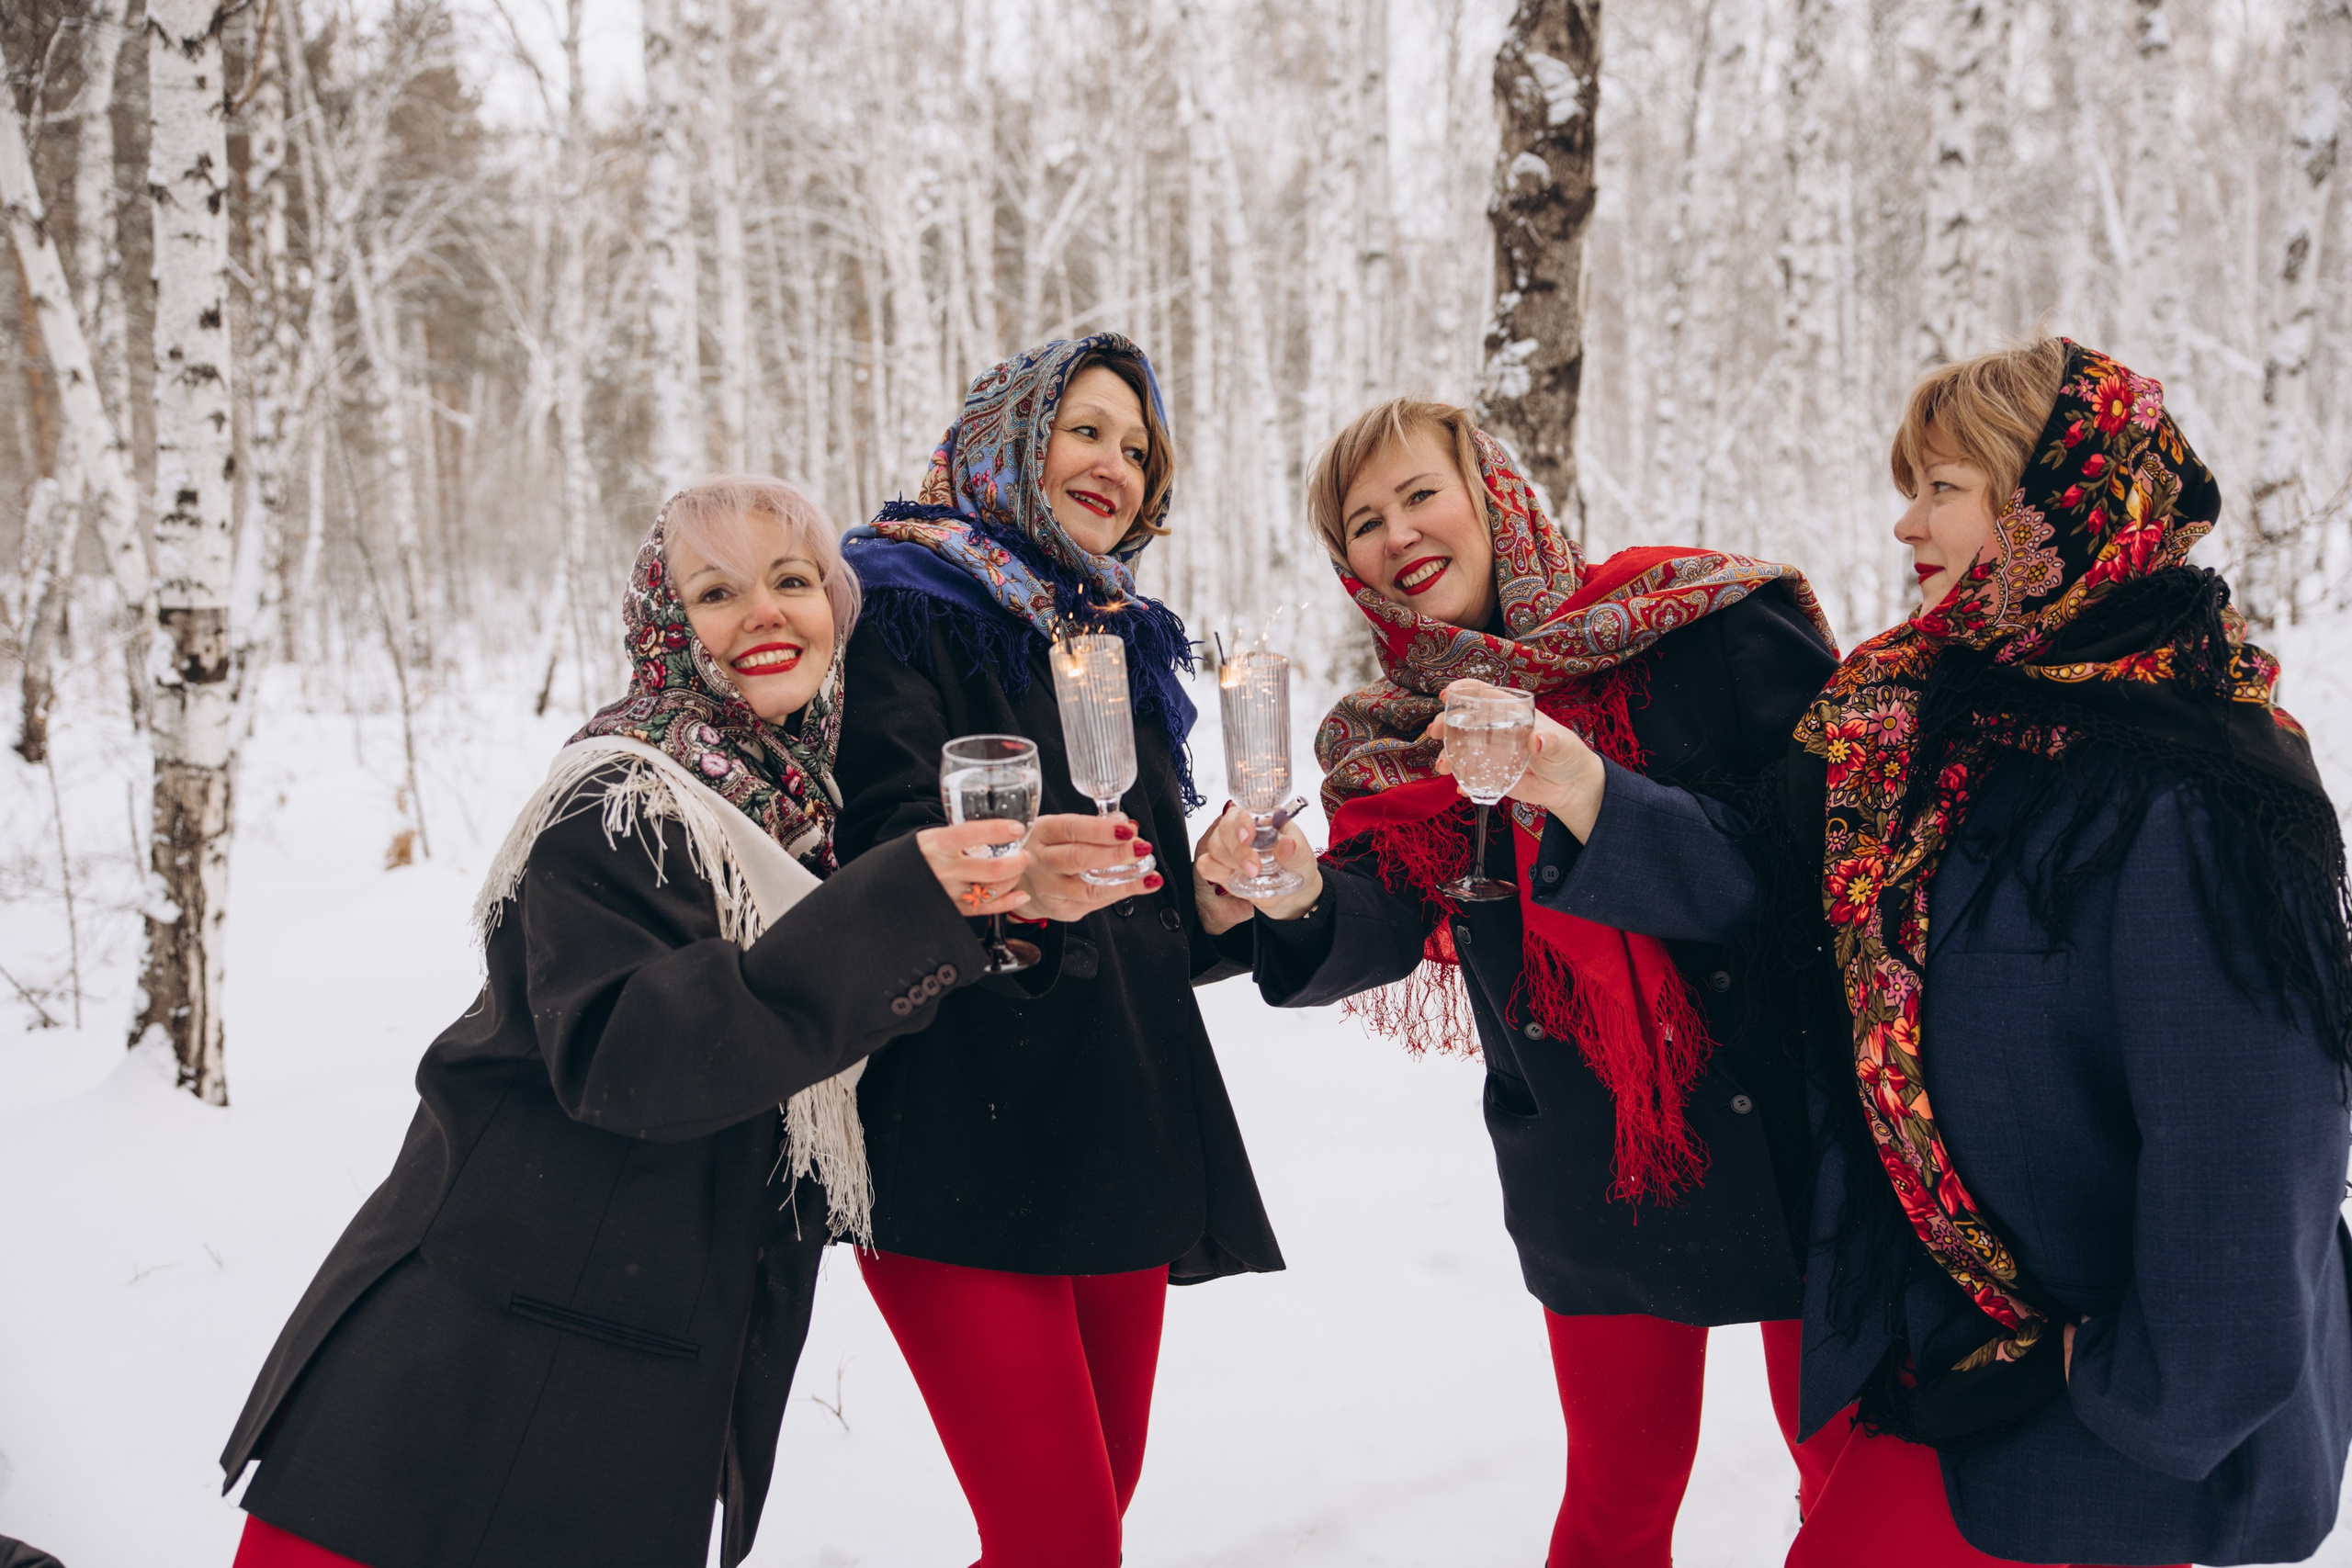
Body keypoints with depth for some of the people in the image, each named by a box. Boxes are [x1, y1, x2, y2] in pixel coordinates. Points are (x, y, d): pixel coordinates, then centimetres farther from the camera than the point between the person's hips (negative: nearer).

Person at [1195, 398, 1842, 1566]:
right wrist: (1297, 905, -29)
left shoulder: (1699, 620, -3)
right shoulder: (1390, 740, 7)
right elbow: (1379, 927, -9)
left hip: (1787, 1124, -2)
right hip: (1598, 1175, 2)